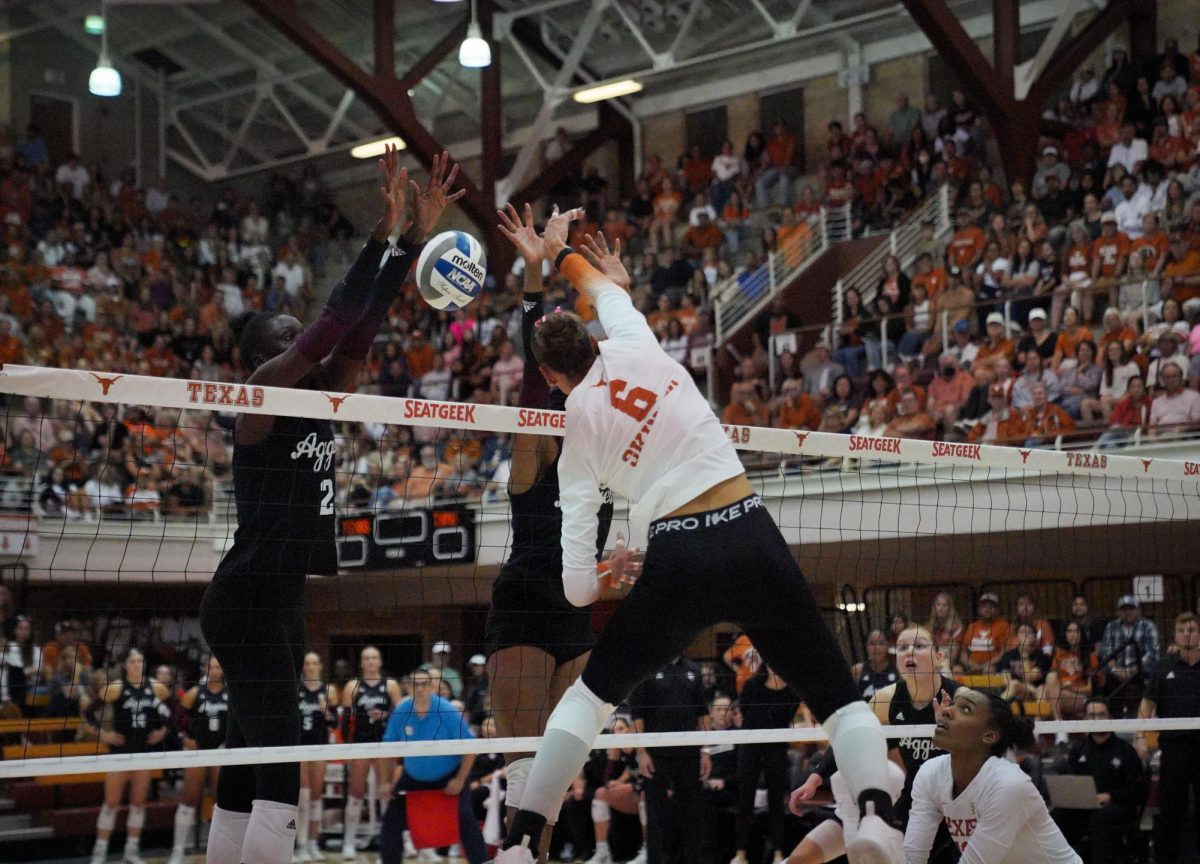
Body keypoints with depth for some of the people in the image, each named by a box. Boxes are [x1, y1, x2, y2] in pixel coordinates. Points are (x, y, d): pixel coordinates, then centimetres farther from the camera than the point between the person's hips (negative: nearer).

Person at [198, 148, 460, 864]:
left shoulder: (320, 400, 15)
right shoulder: (260, 394, -7)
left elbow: (362, 328, 8)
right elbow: (334, 322, -16)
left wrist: (418, 239, 2)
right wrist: (384, 233, -15)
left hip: (283, 601, 10)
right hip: (247, 597, -10)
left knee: (246, 769, 9)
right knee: (281, 769, -17)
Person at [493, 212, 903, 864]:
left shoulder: (577, 435, 10)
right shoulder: (632, 346, 9)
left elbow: (578, 587, 8)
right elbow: (606, 286, 36)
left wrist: (594, 580, 31)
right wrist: (558, 252, 51)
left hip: (677, 563, -1)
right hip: (751, 538, 1)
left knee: (591, 692, 21)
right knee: (837, 694, 8)